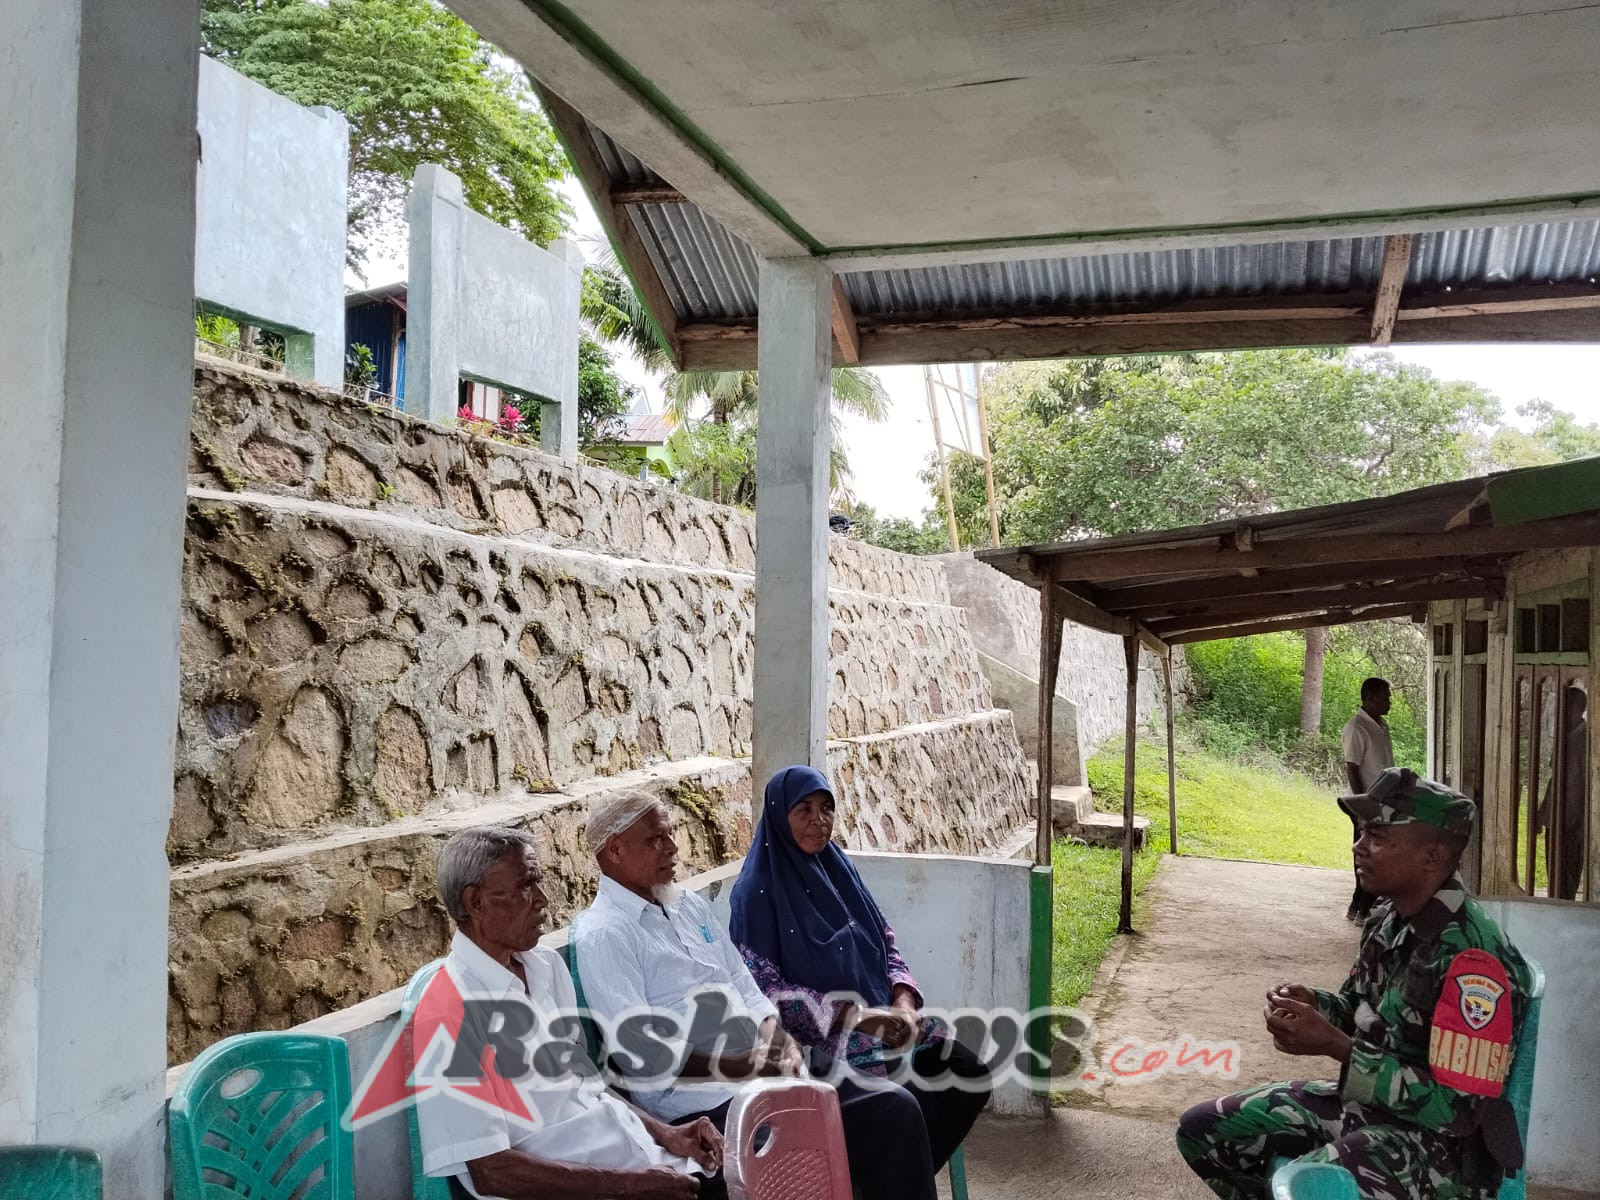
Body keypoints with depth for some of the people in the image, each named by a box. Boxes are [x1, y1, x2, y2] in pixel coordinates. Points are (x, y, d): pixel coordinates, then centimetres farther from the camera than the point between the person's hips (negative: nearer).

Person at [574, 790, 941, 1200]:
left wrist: (779, 1043, -1)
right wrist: (738, 1067, -18)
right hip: (702, 1098, -7)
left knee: (895, 1106, -9)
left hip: (766, 1071, 8)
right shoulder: (603, 934, -8)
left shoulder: (690, 906, 17)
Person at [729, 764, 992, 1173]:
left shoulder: (839, 868, 10)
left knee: (970, 1077, -9)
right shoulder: (758, 890, -9)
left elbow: (886, 945, 12)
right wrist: (850, 1014, -19)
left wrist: (903, 1004, -8)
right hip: (819, 1034, -7)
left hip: (884, 1017, 7)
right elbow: (763, 987, -13)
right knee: (908, 1101, -26)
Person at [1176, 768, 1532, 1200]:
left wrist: (1334, 1046, -27)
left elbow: (1454, 1108, -26)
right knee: (1202, 1130, 8)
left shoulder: (1471, 958, -25)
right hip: (1369, 1104, 9)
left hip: (1442, 1143, -8)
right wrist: (1314, 1004, -6)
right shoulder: (1389, 920, 1)